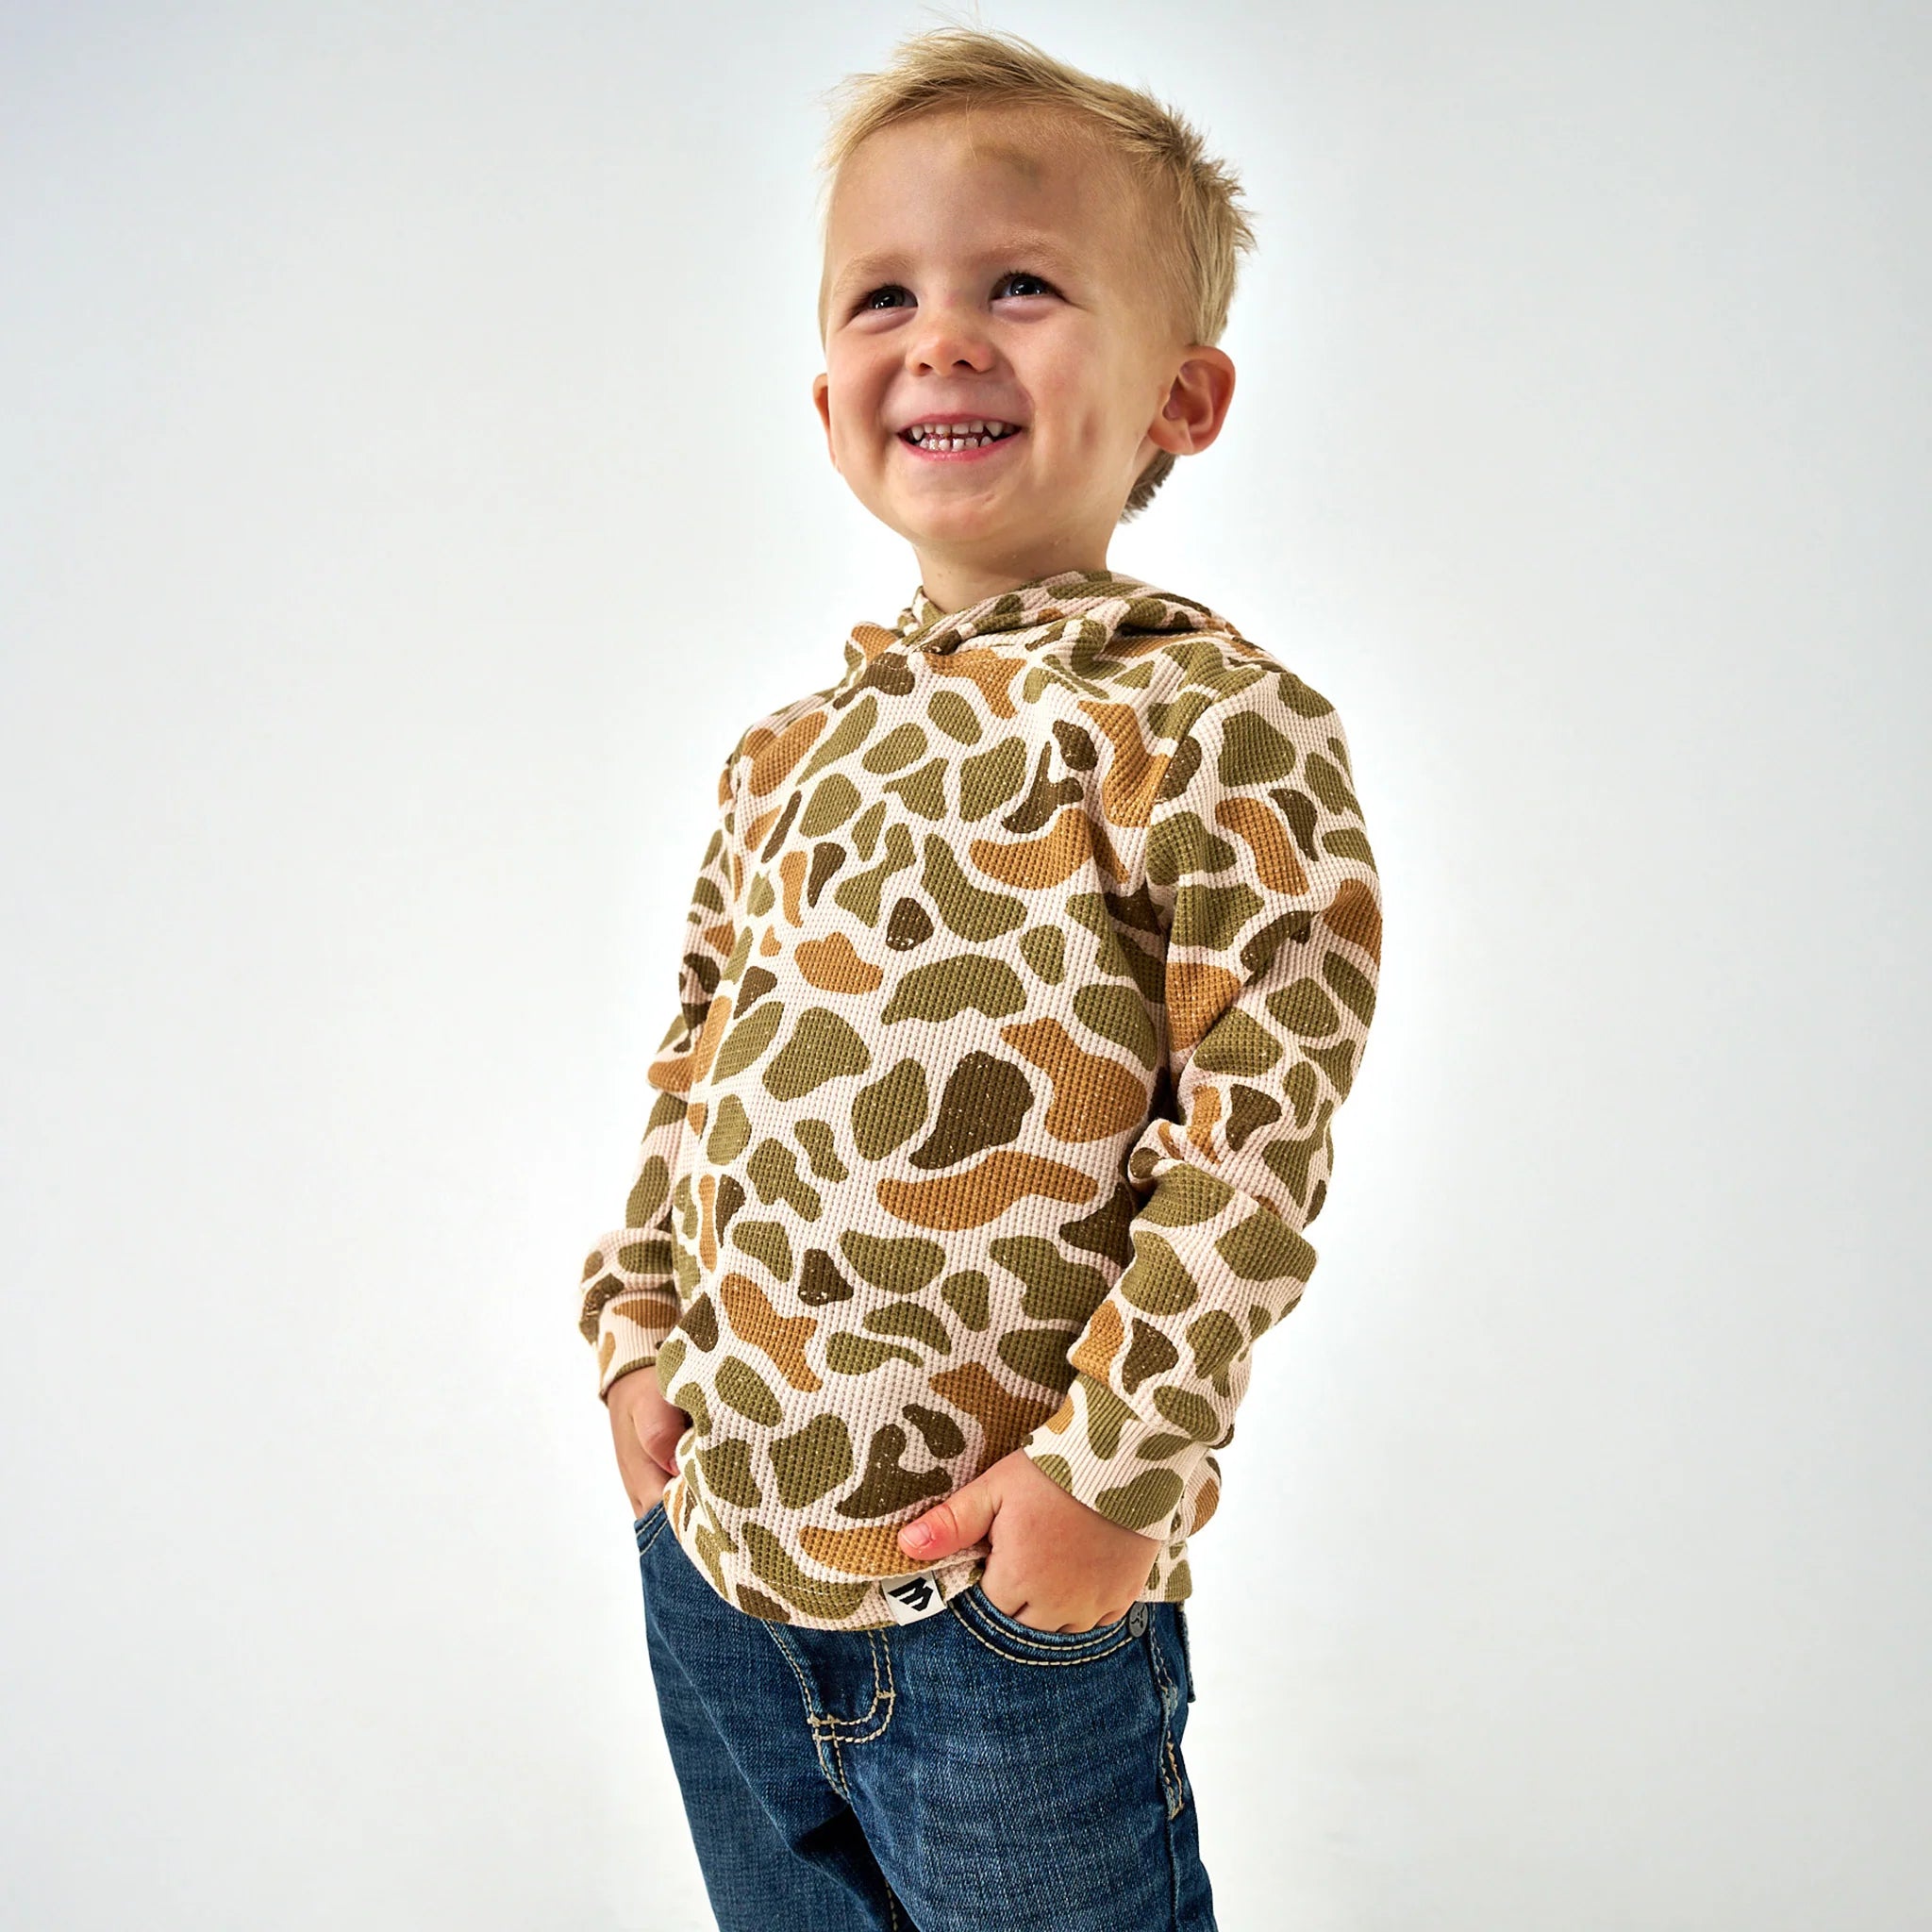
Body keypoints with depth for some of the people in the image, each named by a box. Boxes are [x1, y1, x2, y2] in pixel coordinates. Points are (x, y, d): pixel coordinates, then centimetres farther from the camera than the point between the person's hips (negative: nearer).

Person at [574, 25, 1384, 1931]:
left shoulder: (1211, 719, -14)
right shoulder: (793, 749, 7)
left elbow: (1261, 1123, -17)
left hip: (1003, 1575, -6)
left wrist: (1116, 1458, -18)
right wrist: (640, 1320, 7)